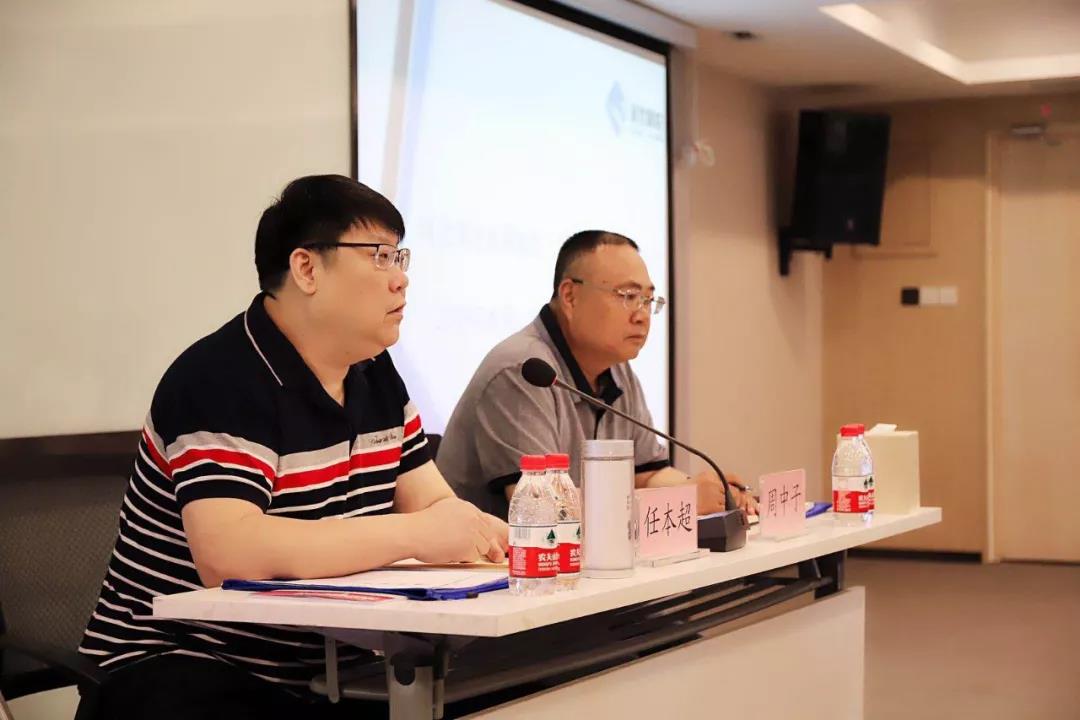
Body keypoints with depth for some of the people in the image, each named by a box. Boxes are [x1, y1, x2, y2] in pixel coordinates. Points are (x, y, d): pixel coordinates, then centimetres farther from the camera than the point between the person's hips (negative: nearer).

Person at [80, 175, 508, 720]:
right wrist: (412, 534, -27)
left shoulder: (376, 375, 10)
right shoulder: (221, 381, -17)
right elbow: (226, 554, -29)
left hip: (327, 670, 7)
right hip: (183, 672, -7)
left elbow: (435, 507, 11)